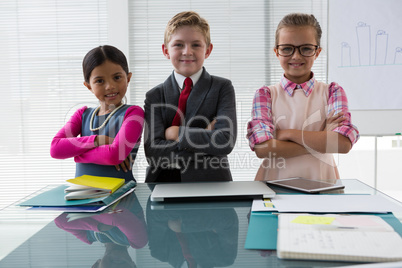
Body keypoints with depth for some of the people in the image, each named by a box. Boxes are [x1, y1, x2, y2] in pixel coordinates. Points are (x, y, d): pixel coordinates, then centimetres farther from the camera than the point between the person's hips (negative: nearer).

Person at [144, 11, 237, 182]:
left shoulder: (222, 88, 4)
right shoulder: (154, 96, 6)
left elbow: (225, 142, -10)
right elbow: (152, 152, -7)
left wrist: (177, 133, -9)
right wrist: (206, 137, -10)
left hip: (210, 183, 0)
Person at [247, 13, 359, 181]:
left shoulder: (332, 92, 7)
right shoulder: (265, 95, 4)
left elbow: (344, 143, -9)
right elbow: (262, 148, -11)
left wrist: (289, 133, -11)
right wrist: (322, 139, -11)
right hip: (275, 184, -2)